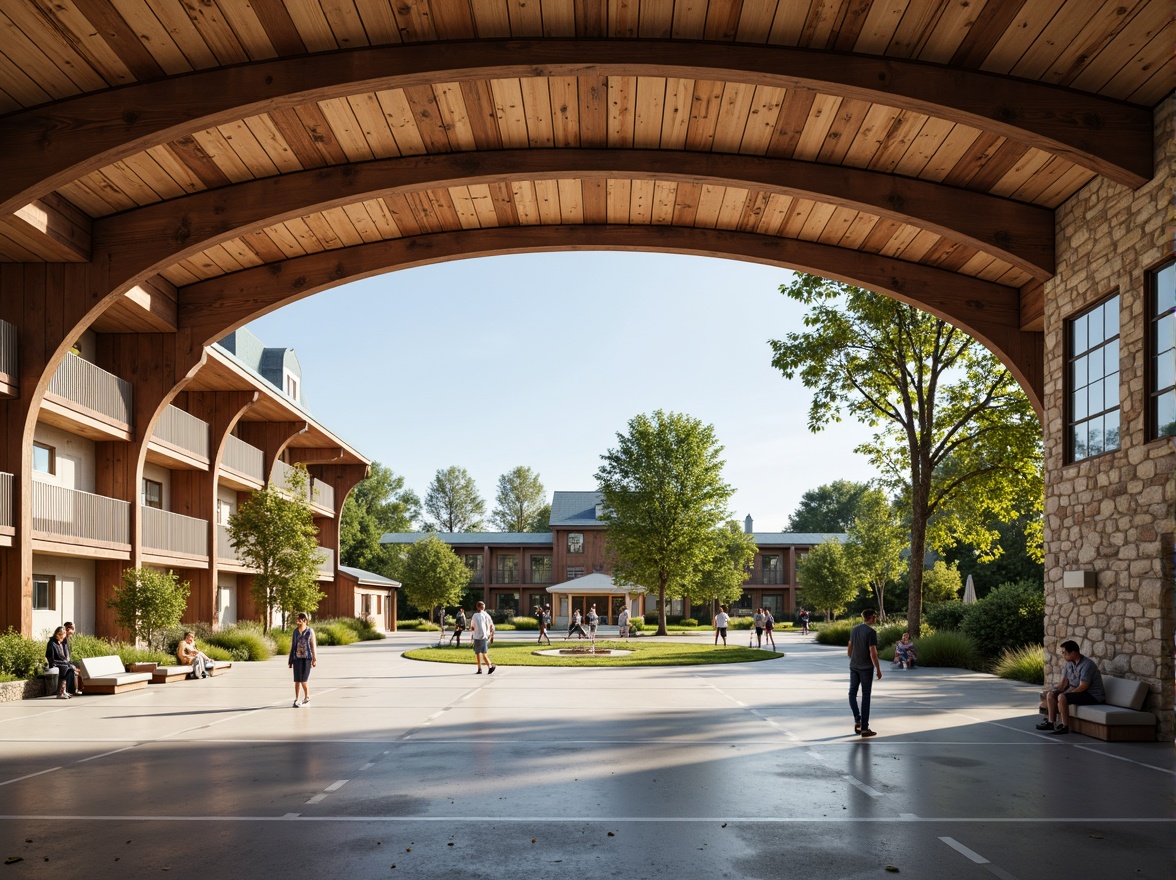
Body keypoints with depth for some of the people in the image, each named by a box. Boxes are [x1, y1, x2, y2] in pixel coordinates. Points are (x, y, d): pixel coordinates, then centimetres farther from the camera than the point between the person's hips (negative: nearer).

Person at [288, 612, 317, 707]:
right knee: (297, 680, -2)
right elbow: (292, 646, 8)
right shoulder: (295, 632, 5)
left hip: (307, 658, -2)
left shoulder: (310, 631, -1)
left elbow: (313, 645, 0)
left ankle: (307, 697, 18)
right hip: (297, 658, 2)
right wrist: (291, 661, 7)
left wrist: (314, 659, -4)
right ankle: (296, 700, 4)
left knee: (303, 680, -2)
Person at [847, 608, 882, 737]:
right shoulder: (871, 632, -14)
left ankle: (857, 719, 0)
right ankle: (864, 727, 2)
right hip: (866, 668, -5)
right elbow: (873, 653, -17)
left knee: (853, 692, 16)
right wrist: (878, 670, -9)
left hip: (853, 667, 5)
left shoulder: (854, 630, 6)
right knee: (865, 696, 0)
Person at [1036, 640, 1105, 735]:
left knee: (1062, 698, -29)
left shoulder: (1087, 665, -22)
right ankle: (1051, 722, -3)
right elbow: (1064, 682, 9)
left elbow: (1082, 687, -25)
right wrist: (1053, 691, -6)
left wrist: (1064, 694, -20)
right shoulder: (1069, 663, 5)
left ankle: (1065, 727, -20)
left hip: (1093, 695, -9)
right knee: (1050, 695, -3)